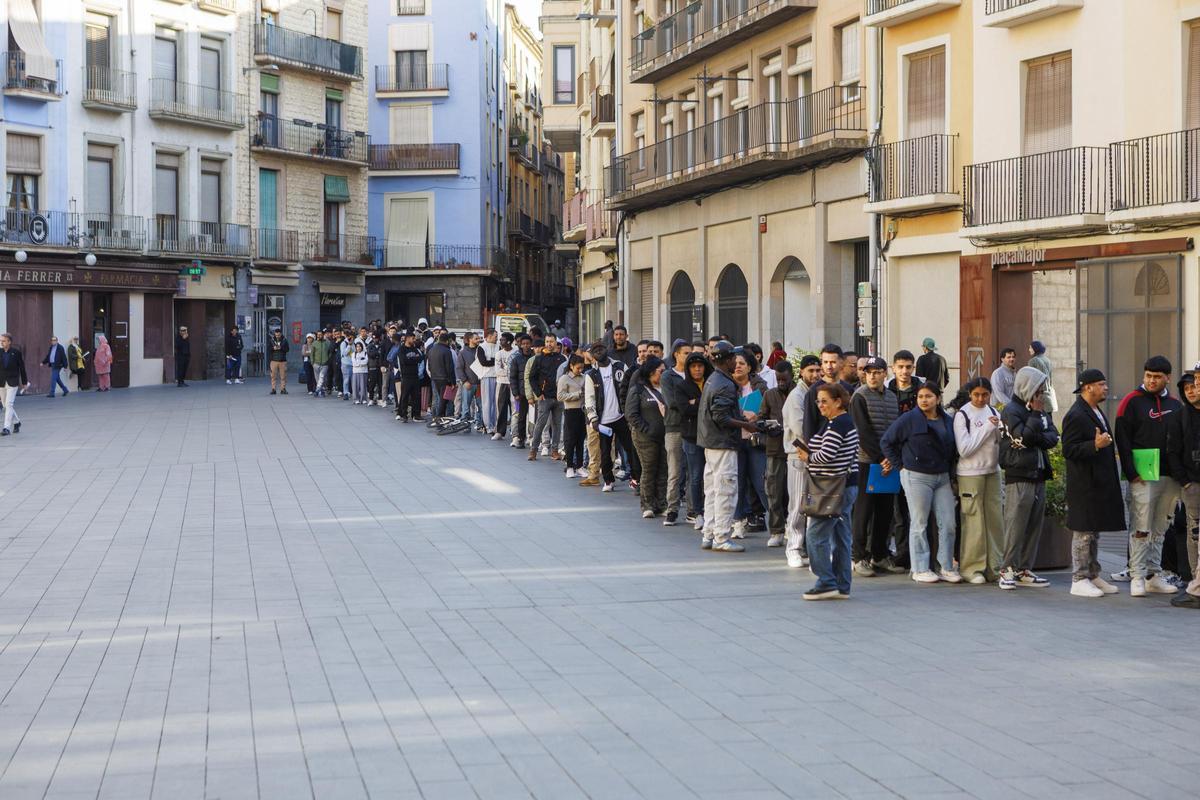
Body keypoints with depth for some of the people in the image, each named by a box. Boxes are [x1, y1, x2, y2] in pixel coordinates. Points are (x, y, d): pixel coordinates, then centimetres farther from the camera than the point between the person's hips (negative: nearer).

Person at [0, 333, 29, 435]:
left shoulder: (16, 352, -6)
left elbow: (22, 368, 0)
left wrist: (24, 382, 3)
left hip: (13, 382, -4)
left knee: (9, 404, -12)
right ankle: (16, 422, 33)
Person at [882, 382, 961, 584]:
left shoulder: (948, 421, 10)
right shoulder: (909, 419, -5)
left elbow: (953, 450, 19)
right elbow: (886, 442, -2)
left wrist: (951, 473, 9)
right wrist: (900, 466, -3)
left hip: (942, 477, 5)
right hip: (917, 477, -5)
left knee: (948, 524, 1)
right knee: (919, 524, -1)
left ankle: (946, 568, 10)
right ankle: (920, 569, 5)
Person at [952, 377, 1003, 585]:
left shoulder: (992, 412, 9)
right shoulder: (962, 415, -8)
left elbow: (1000, 442, 15)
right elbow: (964, 449, -13)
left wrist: (1000, 430, -6)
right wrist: (987, 428, -15)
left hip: (993, 472, 5)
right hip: (970, 474, -5)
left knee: (995, 520, 5)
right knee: (974, 523, -3)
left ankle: (993, 567, 13)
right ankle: (972, 569, 5)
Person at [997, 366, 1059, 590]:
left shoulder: (1042, 411, 18)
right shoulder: (1011, 411, -5)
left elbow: (1053, 437, 8)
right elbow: (1024, 437, -17)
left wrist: (1038, 439, -11)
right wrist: (1036, 414, -10)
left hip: (1038, 476, 8)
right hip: (1019, 476, -8)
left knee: (1034, 525, 7)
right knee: (1015, 525, -9)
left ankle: (1025, 570, 12)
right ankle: (1008, 570, -5)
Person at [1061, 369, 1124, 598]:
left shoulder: (1096, 411, 16)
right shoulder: (1075, 416, -15)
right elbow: (1068, 451, -20)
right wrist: (1095, 445, -28)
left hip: (1100, 483, 10)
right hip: (1084, 484, -10)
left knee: (1094, 532, 15)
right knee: (1083, 532, -4)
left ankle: (1093, 576, 22)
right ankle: (1079, 580, 1)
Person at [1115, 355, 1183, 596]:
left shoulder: (1175, 405, 14)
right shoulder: (1132, 402, -2)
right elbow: (1122, 439, -6)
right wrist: (1132, 473, -14)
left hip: (1170, 477, 5)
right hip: (1143, 477, -5)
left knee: (1159, 530, 10)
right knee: (1141, 529, -7)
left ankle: (1154, 575, 16)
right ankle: (1137, 577, -4)